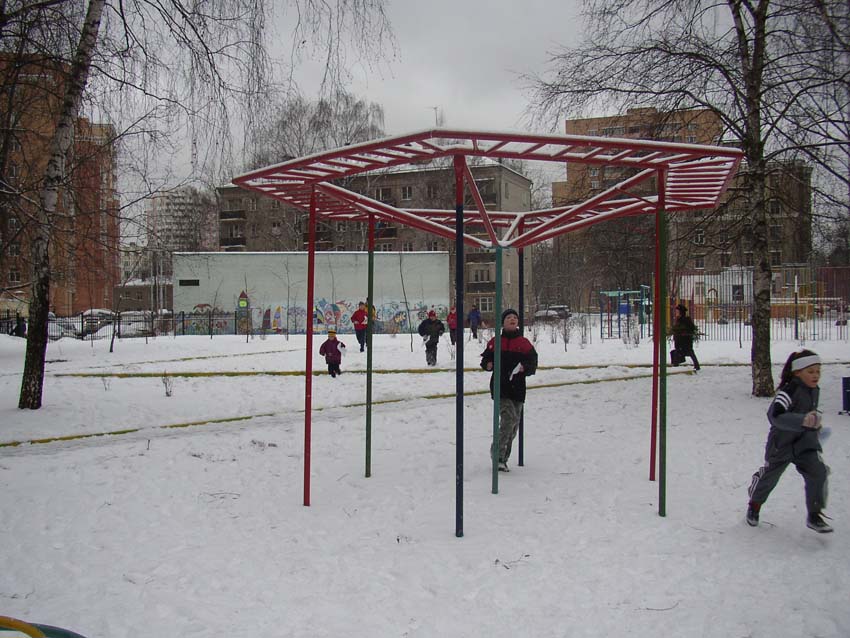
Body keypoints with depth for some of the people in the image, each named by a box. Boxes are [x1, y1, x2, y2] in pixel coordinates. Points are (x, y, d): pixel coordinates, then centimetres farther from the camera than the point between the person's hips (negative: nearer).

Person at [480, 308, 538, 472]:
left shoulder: (524, 343, 7)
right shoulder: (495, 342, 4)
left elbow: (533, 365, 4)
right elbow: (485, 359, 11)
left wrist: (524, 368, -16)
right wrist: (488, 364, -12)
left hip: (517, 388, 3)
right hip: (500, 387, -3)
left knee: (514, 424, 8)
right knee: (509, 418, -21)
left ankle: (502, 459, 21)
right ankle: (498, 455, -10)